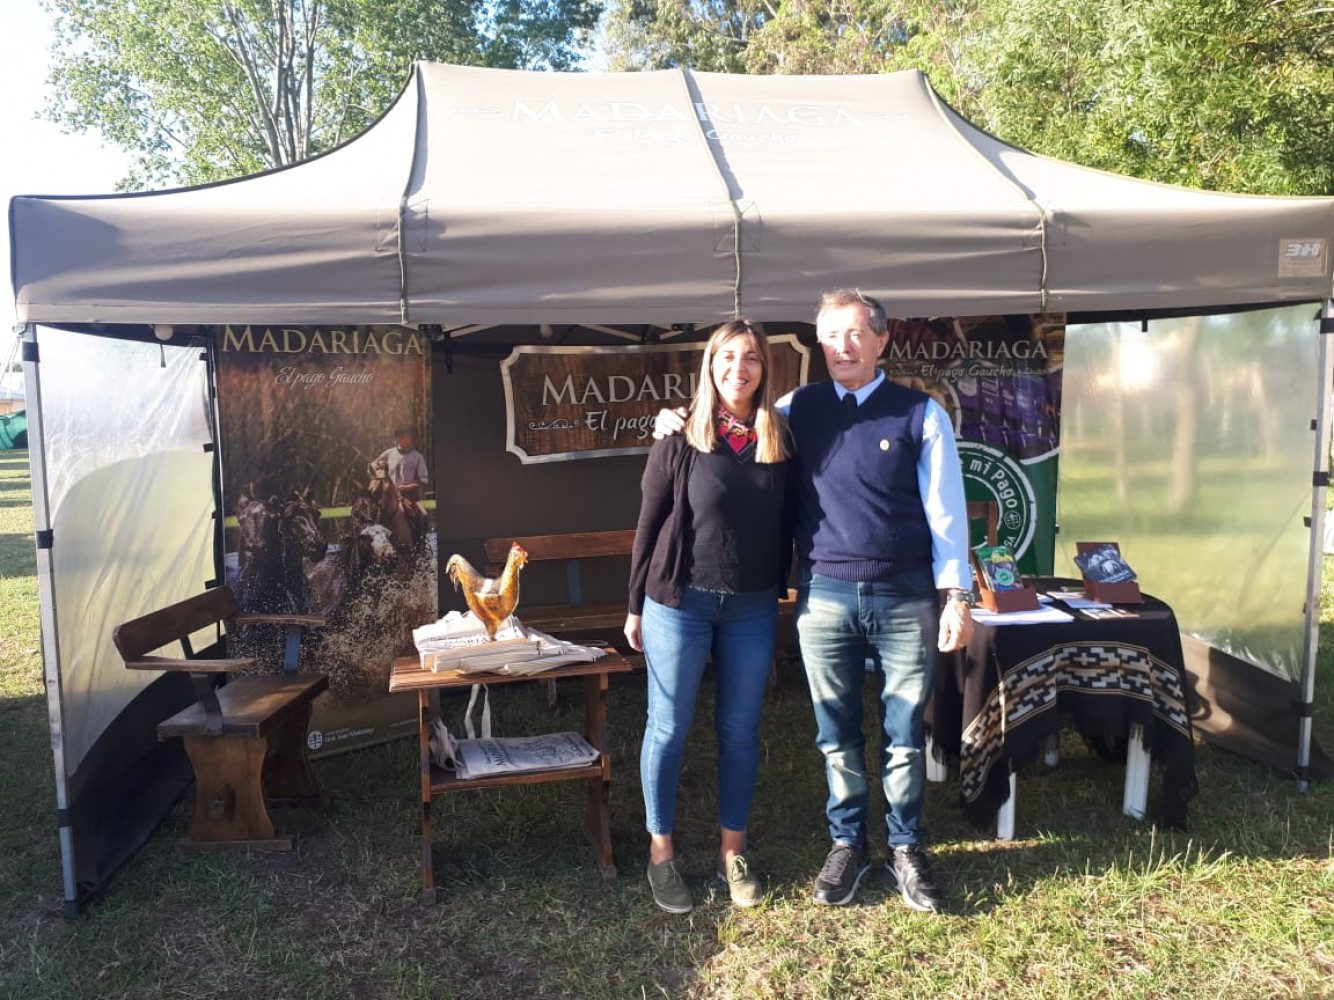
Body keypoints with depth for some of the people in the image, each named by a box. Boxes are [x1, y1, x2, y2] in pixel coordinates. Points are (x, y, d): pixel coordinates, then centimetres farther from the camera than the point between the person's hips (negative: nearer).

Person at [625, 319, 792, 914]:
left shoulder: (779, 440, 1)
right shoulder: (681, 439, -6)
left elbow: (786, 526, 8)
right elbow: (649, 525, -2)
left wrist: (782, 594, 6)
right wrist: (636, 606, 0)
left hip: (754, 607, 3)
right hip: (679, 602, -2)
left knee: (740, 729, 12)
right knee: (668, 728, 7)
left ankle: (732, 851, 27)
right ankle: (660, 851, 24)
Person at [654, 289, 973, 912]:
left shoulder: (921, 414, -1)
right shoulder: (796, 410, 5)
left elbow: (945, 509, -2)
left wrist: (956, 595, -6)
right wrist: (680, 423, 0)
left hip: (905, 597, -1)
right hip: (823, 596, 2)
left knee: (905, 733, 9)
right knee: (836, 733, 12)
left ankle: (906, 850, 28)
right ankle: (847, 844, 30)